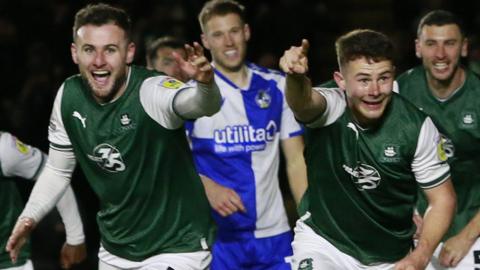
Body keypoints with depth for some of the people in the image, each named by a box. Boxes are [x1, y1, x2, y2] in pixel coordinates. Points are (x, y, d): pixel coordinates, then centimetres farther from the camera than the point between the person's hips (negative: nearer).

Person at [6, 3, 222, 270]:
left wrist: (205, 84, -67)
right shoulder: (68, 96, -7)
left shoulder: (151, 91, -23)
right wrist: (29, 216, -5)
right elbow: (58, 169, 8)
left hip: (175, 248, -5)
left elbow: (203, 104, -46)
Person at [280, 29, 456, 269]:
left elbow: (443, 199, -6)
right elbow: (303, 102, -45)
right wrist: (296, 77, -68)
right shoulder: (330, 108, -20)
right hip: (322, 239, -2)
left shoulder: (416, 126, -15)